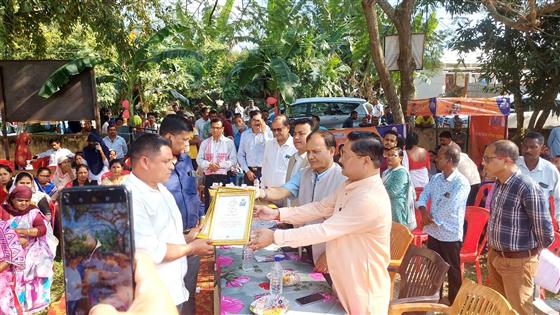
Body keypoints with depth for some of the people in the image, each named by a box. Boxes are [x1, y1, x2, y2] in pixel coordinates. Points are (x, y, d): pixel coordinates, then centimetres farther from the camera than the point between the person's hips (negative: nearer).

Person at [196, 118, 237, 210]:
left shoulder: (229, 142, 5)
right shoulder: (205, 143, 12)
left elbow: (233, 160, -1)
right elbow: (199, 159, 7)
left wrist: (220, 165, -14)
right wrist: (209, 164, -12)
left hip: (223, 176, -2)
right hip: (209, 176, 2)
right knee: (208, 202, 3)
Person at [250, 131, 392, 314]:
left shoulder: (370, 200, -30)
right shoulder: (351, 185, 2)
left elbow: (325, 231, -29)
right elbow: (320, 208, 6)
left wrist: (274, 237, -24)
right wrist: (277, 214, -3)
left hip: (363, 291, -8)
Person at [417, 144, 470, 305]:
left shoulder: (462, 183, -18)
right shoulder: (435, 178, 5)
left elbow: (448, 209, -22)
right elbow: (423, 196, 7)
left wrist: (429, 218, -11)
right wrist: (423, 211, -13)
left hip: (450, 235, -7)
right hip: (434, 232, 7)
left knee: (453, 272, 10)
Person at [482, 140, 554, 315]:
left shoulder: (528, 188, -24)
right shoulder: (499, 183, 1)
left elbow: (546, 235, -18)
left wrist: (528, 252, -1)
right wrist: (493, 250, 16)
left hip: (517, 262, -7)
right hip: (494, 257, 8)